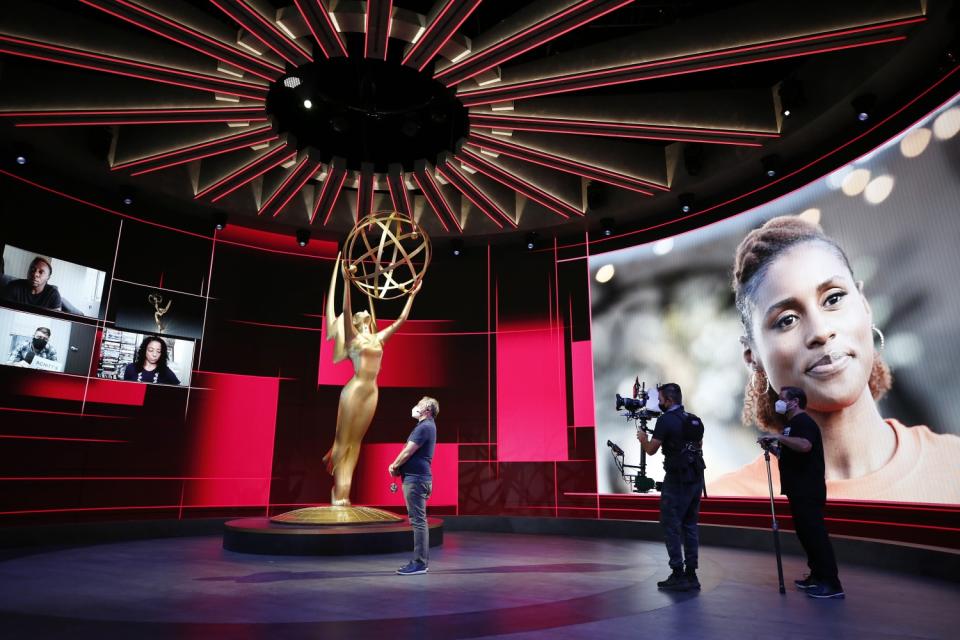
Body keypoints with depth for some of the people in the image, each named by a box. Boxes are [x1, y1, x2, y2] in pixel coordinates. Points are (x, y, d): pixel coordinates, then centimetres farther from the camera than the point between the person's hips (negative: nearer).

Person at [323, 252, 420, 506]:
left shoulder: (377, 338, 15)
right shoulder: (352, 336, 1)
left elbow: (401, 319, 19)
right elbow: (345, 309, -13)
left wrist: (412, 295, 19)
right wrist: (346, 278, -20)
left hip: (372, 393, 6)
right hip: (354, 390, -6)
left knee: (355, 440, 9)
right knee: (344, 439, 1)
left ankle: (344, 491, 14)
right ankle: (338, 493, 8)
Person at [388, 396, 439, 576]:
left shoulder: (425, 427, -14)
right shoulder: (426, 426, 19)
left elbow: (407, 452, -15)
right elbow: (409, 452, 21)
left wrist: (394, 466, 1)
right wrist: (397, 466, 7)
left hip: (416, 479, -10)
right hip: (416, 478, 10)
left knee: (418, 521, -7)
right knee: (418, 521, 14)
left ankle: (420, 563, -3)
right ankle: (422, 560, 21)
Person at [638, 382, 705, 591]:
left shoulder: (666, 420, -11)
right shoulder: (695, 420, 11)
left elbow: (651, 450, -7)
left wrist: (642, 438, 13)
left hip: (677, 480, -7)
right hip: (696, 478, 7)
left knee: (671, 525, 0)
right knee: (690, 525, 13)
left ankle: (678, 575, 0)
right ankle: (691, 574, 16)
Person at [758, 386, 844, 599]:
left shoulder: (803, 422, -13)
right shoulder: (792, 423, 19)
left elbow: (804, 446, -33)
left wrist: (778, 437, -27)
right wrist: (772, 447, 7)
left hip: (808, 492, -10)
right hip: (799, 491, 10)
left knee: (815, 534, -8)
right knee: (806, 533, 14)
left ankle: (831, 584, -3)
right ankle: (817, 576, 23)